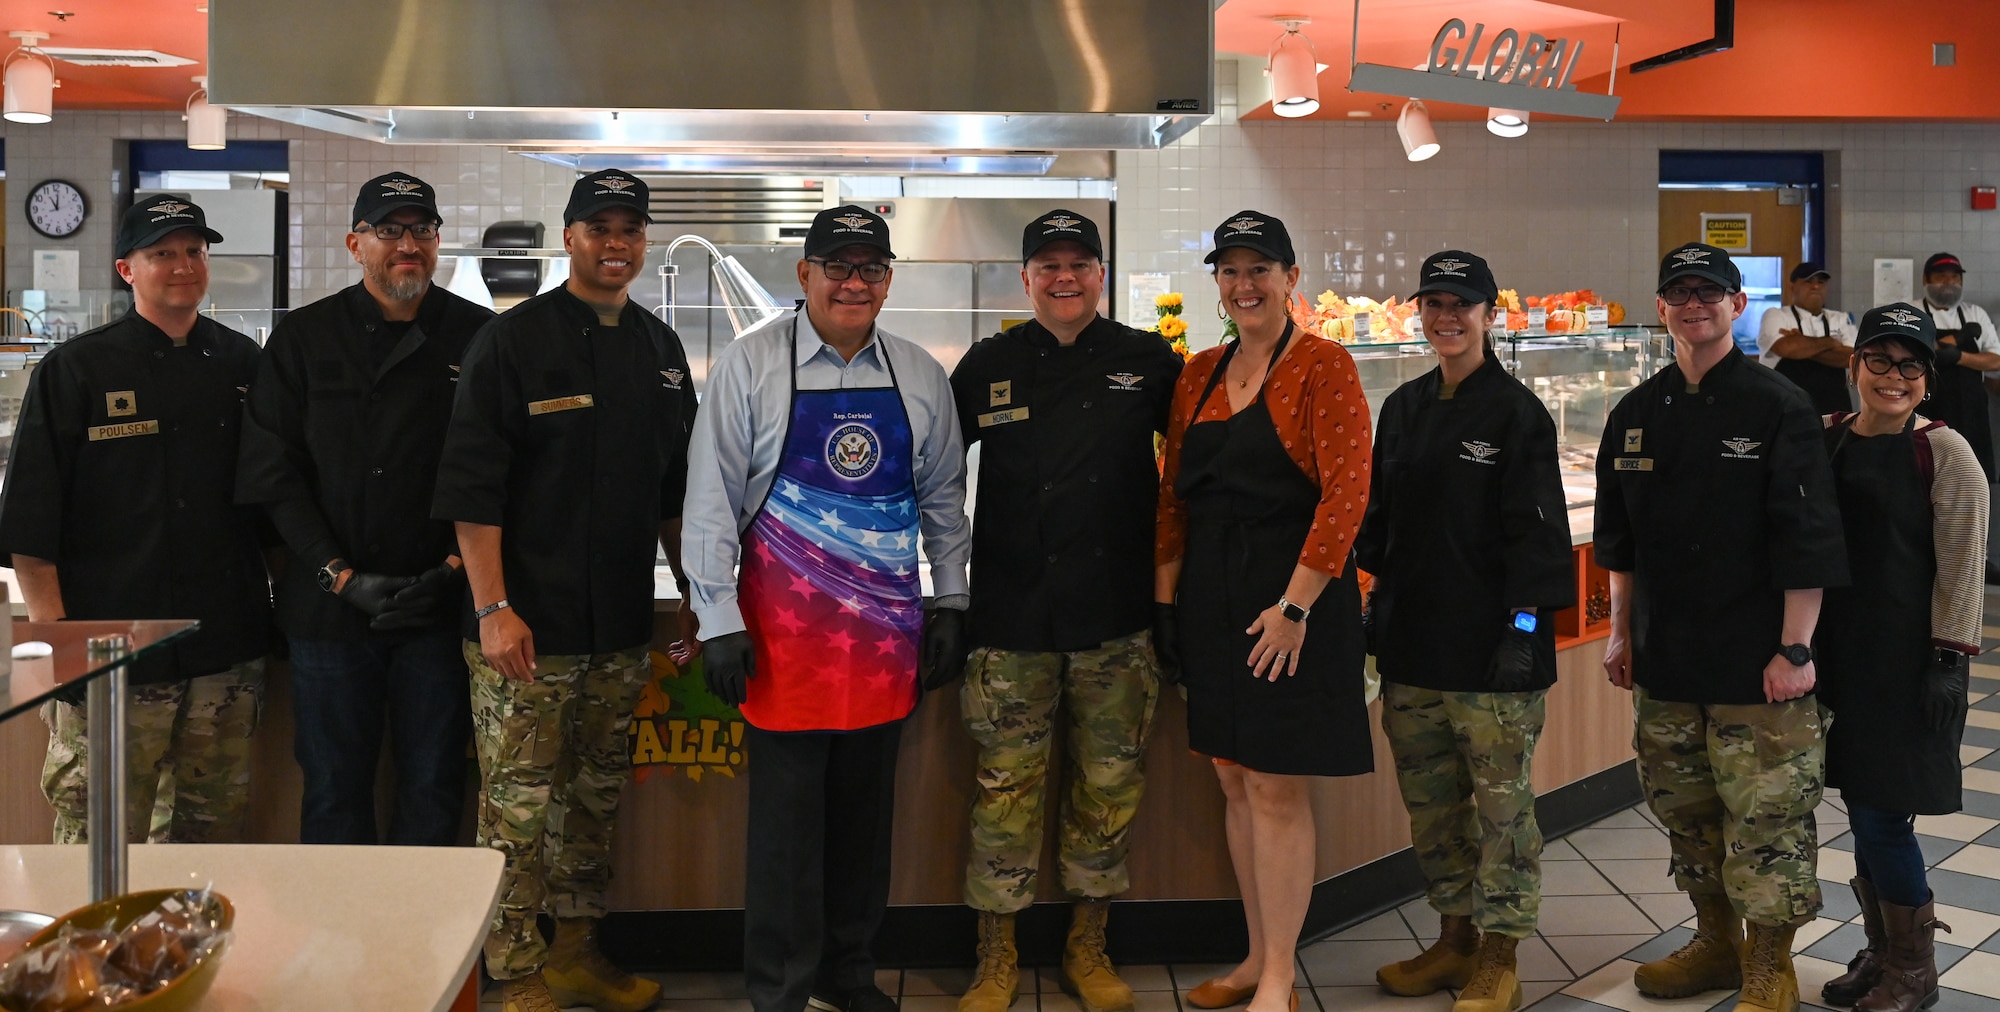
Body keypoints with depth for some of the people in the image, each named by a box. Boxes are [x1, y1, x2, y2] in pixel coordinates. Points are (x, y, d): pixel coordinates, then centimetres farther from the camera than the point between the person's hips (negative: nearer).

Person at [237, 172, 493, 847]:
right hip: (330, 607, 1)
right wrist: (343, 577, -9)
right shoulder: (304, 338, 6)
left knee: (433, 784, 7)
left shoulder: (479, 337, 4)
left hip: (442, 607, 0)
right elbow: (273, 474, 1)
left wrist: (452, 571, -9)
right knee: (334, 787, 9)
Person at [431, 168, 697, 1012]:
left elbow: (675, 489, 18)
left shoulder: (660, 350, 12)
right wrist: (493, 608, -17)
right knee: (519, 806, 0)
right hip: (527, 626, -6)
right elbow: (472, 486, -11)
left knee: (596, 798, 15)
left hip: (621, 627, 6)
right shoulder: (512, 341, -6)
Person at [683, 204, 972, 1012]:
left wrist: (950, 604, 10)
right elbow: (711, 499, -5)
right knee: (786, 817, 3)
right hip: (785, 625, -3)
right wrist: (719, 621, -8)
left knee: (867, 811, 13)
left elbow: (942, 499, 14)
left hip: (887, 627, 4)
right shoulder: (749, 366, -4)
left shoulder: (920, 376, 7)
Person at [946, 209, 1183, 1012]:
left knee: (1110, 785, 9)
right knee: (1006, 786, 3)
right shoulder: (990, 366, 6)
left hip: (1115, 614, 1)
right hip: (1012, 613, 0)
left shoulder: (1148, 363, 5)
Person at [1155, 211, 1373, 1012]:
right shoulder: (1201, 373, 11)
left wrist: (1295, 604, -19)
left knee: (1277, 788, -1)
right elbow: (1175, 490, 13)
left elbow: (1346, 492, -15)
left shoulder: (1323, 366, -8)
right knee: (1235, 782, 13)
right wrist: (1164, 590, 6)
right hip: (1212, 598, 7)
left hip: (1292, 595, -6)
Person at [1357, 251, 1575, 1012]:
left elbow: (1535, 530, -10)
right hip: (1412, 643, 6)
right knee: (1430, 801, 13)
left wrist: (1524, 627, -15)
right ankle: (1454, 939, 27)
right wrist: (1380, 606, 14)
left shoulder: (1517, 413, -6)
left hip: (1491, 647, -6)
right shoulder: (1402, 408, 13)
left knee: (1501, 804, 2)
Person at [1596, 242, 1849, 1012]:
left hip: (1755, 661, -5)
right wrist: (1621, 632, 13)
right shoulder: (1638, 414, 8)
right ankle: (1715, 945, 33)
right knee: (1685, 809, 15)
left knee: (1765, 817, -1)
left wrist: (1795, 649, -13)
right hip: (1664, 660, 5)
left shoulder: (1777, 408, -7)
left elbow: (1806, 542, -10)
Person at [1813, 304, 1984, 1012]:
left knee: (1883, 816, -3)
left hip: (1905, 658, -5)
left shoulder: (1943, 452, -7)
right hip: (1838, 653, 5)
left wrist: (1947, 660, -13)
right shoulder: (1825, 439, 7)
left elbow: (1961, 567, -9)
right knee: (1861, 809, 12)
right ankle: (1881, 953, 29)